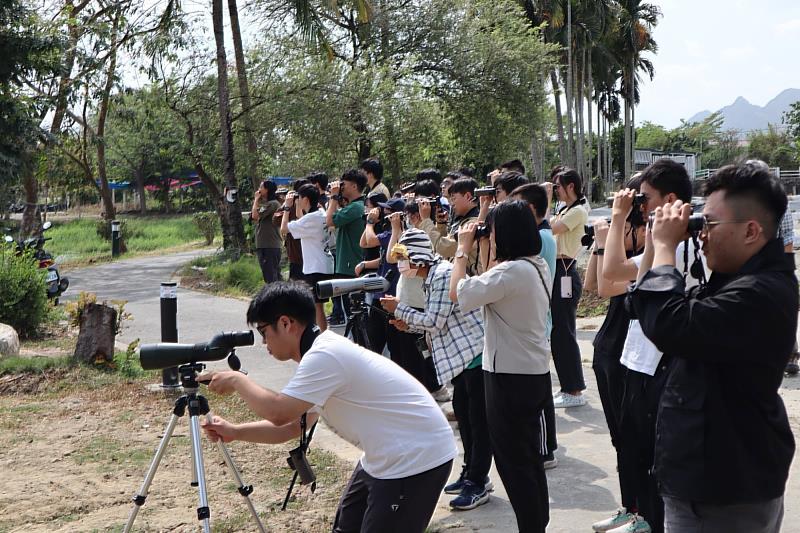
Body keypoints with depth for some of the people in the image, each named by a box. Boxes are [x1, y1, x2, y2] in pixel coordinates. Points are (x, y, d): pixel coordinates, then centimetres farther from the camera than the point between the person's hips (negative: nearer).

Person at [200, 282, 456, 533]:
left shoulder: (325, 356, -23)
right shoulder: (322, 352, 9)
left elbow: (279, 412, -26)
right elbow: (293, 425, 14)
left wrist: (238, 381, -10)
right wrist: (235, 432, 6)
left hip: (417, 458, -10)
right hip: (386, 456, 10)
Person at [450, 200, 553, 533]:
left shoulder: (511, 271, -23)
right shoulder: (538, 266, 6)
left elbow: (458, 293, -21)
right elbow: (490, 286, 17)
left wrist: (463, 250, -10)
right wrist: (486, 251, 11)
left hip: (510, 377, -10)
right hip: (536, 372, 10)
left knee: (512, 461, 3)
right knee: (530, 457, 20)